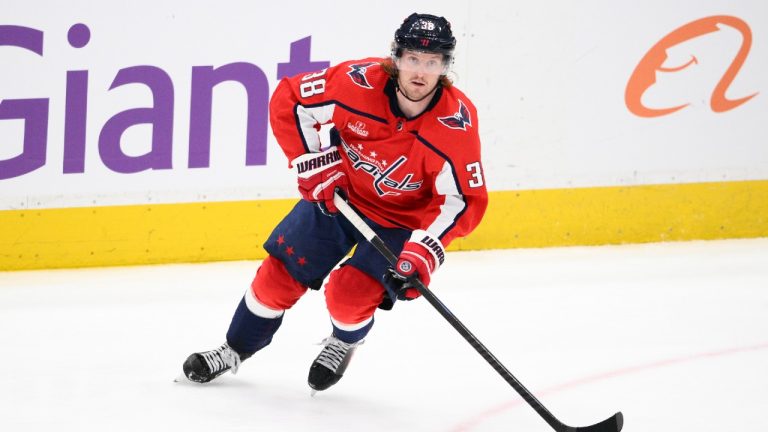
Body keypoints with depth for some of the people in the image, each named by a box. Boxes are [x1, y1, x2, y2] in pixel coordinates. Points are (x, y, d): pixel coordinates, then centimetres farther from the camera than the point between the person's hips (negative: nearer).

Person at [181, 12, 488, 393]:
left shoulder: (457, 123, -28)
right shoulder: (359, 83, -27)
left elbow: (465, 200, -24)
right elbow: (288, 100, -14)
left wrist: (423, 253, -36)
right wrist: (316, 167, -17)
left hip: (402, 220, -2)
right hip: (337, 194, 2)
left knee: (349, 294, -17)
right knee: (281, 272, 2)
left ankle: (345, 342, 19)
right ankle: (235, 350, 26)